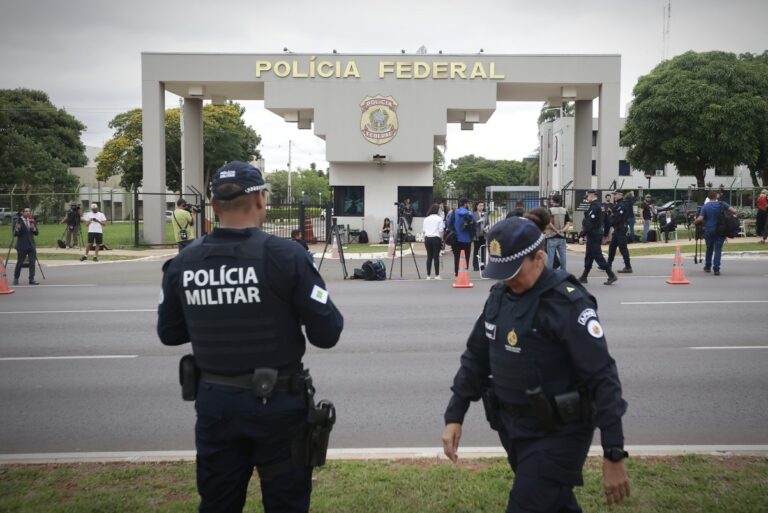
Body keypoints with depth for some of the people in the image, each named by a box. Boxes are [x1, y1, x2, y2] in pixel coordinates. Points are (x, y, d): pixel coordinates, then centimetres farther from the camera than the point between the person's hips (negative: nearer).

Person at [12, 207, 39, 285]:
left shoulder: (31, 221, 10)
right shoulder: (18, 221, -5)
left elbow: (36, 233, 9)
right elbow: (15, 234, -8)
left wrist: (34, 228, -11)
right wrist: (17, 229, -27)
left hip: (31, 245, 4)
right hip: (22, 246, -4)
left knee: (32, 262, -1)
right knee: (19, 262, 4)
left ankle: (31, 279, 2)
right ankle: (16, 279, 19)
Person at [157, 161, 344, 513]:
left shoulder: (183, 262, -4)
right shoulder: (286, 256, -17)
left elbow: (169, 333, 7)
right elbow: (327, 334, -14)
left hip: (214, 401, 4)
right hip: (276, 403, -3)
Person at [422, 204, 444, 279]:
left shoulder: (426, 219, 11)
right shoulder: (439, 219, -2)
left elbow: (424, 231, 10)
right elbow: (441, 231, -5)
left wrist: (425, 240, 14)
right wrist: (441, 240, 1)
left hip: (427, 238, 4)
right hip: (436, 238, -4)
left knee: (429, 257, 7)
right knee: (436, 256, -1)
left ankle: (428, 275, 7)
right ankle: (437, 275, 0)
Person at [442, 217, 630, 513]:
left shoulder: (567, 303, -20)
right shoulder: (500, 295, 3)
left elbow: (602, 378, -22)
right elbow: (476, 357, 10)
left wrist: (613, 455, -23)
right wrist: (454, 416, 6)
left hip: (557, 434, -7)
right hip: (512, 427, 7)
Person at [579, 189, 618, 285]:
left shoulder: (594, 207, -18)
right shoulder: (597, 206, 14)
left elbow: (590, 223, -24)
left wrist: (582, 233, -21)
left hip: (593, 235, -10)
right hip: (597, 234, 10)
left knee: (597, 256, -7)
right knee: (589, 256, 13)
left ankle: (611, 275, -4)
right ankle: (584, 277, 20)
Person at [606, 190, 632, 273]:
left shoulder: (622, 205, -16)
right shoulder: (616, 205, 15)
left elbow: (617, 218, -22)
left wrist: (609, 223, -15)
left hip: (621, 230, -10)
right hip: (617, 229, 10)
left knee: (623, 248, -7)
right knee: (612, 247, 15)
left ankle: (628, 267, -4)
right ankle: (609, 265, 24)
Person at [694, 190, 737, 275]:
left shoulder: (705, 206, -4)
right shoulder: (722, 204, -2)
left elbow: (700, 219, -14)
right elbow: (733, 211, -11)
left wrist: (694, 222, 4)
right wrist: (734, 214, 10)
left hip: (709, 231, 1)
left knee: (709, 248, 17)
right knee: (718, 249, 0)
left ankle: (707, 267, 27)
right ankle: (716, 269, -7)